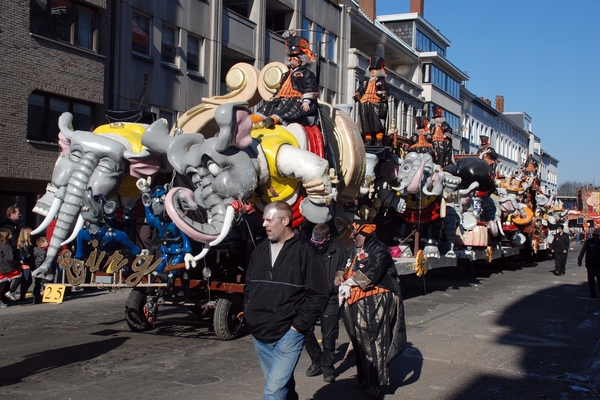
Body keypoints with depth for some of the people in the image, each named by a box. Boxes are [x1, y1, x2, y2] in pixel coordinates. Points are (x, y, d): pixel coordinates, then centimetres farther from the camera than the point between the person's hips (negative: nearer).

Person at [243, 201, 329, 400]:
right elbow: (249, 285, 22)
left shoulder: (304, 251, -9)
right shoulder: (261, 249, 9)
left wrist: (298, 325, -11)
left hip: (288, 334, -6)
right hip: (259, 334, 6)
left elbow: (318, 294, -10)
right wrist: (250, 313, 10)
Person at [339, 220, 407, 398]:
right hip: (358, 304, 9)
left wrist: (349, 283, -12)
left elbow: (371, 275, -22)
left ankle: (376, 383, -5)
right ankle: (365, 378, 22)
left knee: (374, 343, -8)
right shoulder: (357, 253, 18)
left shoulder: (379, 250, -10)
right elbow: (349, 274, 19)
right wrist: (345, 287, -2)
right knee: (361, 342, 12)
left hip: (375, 303, -9)